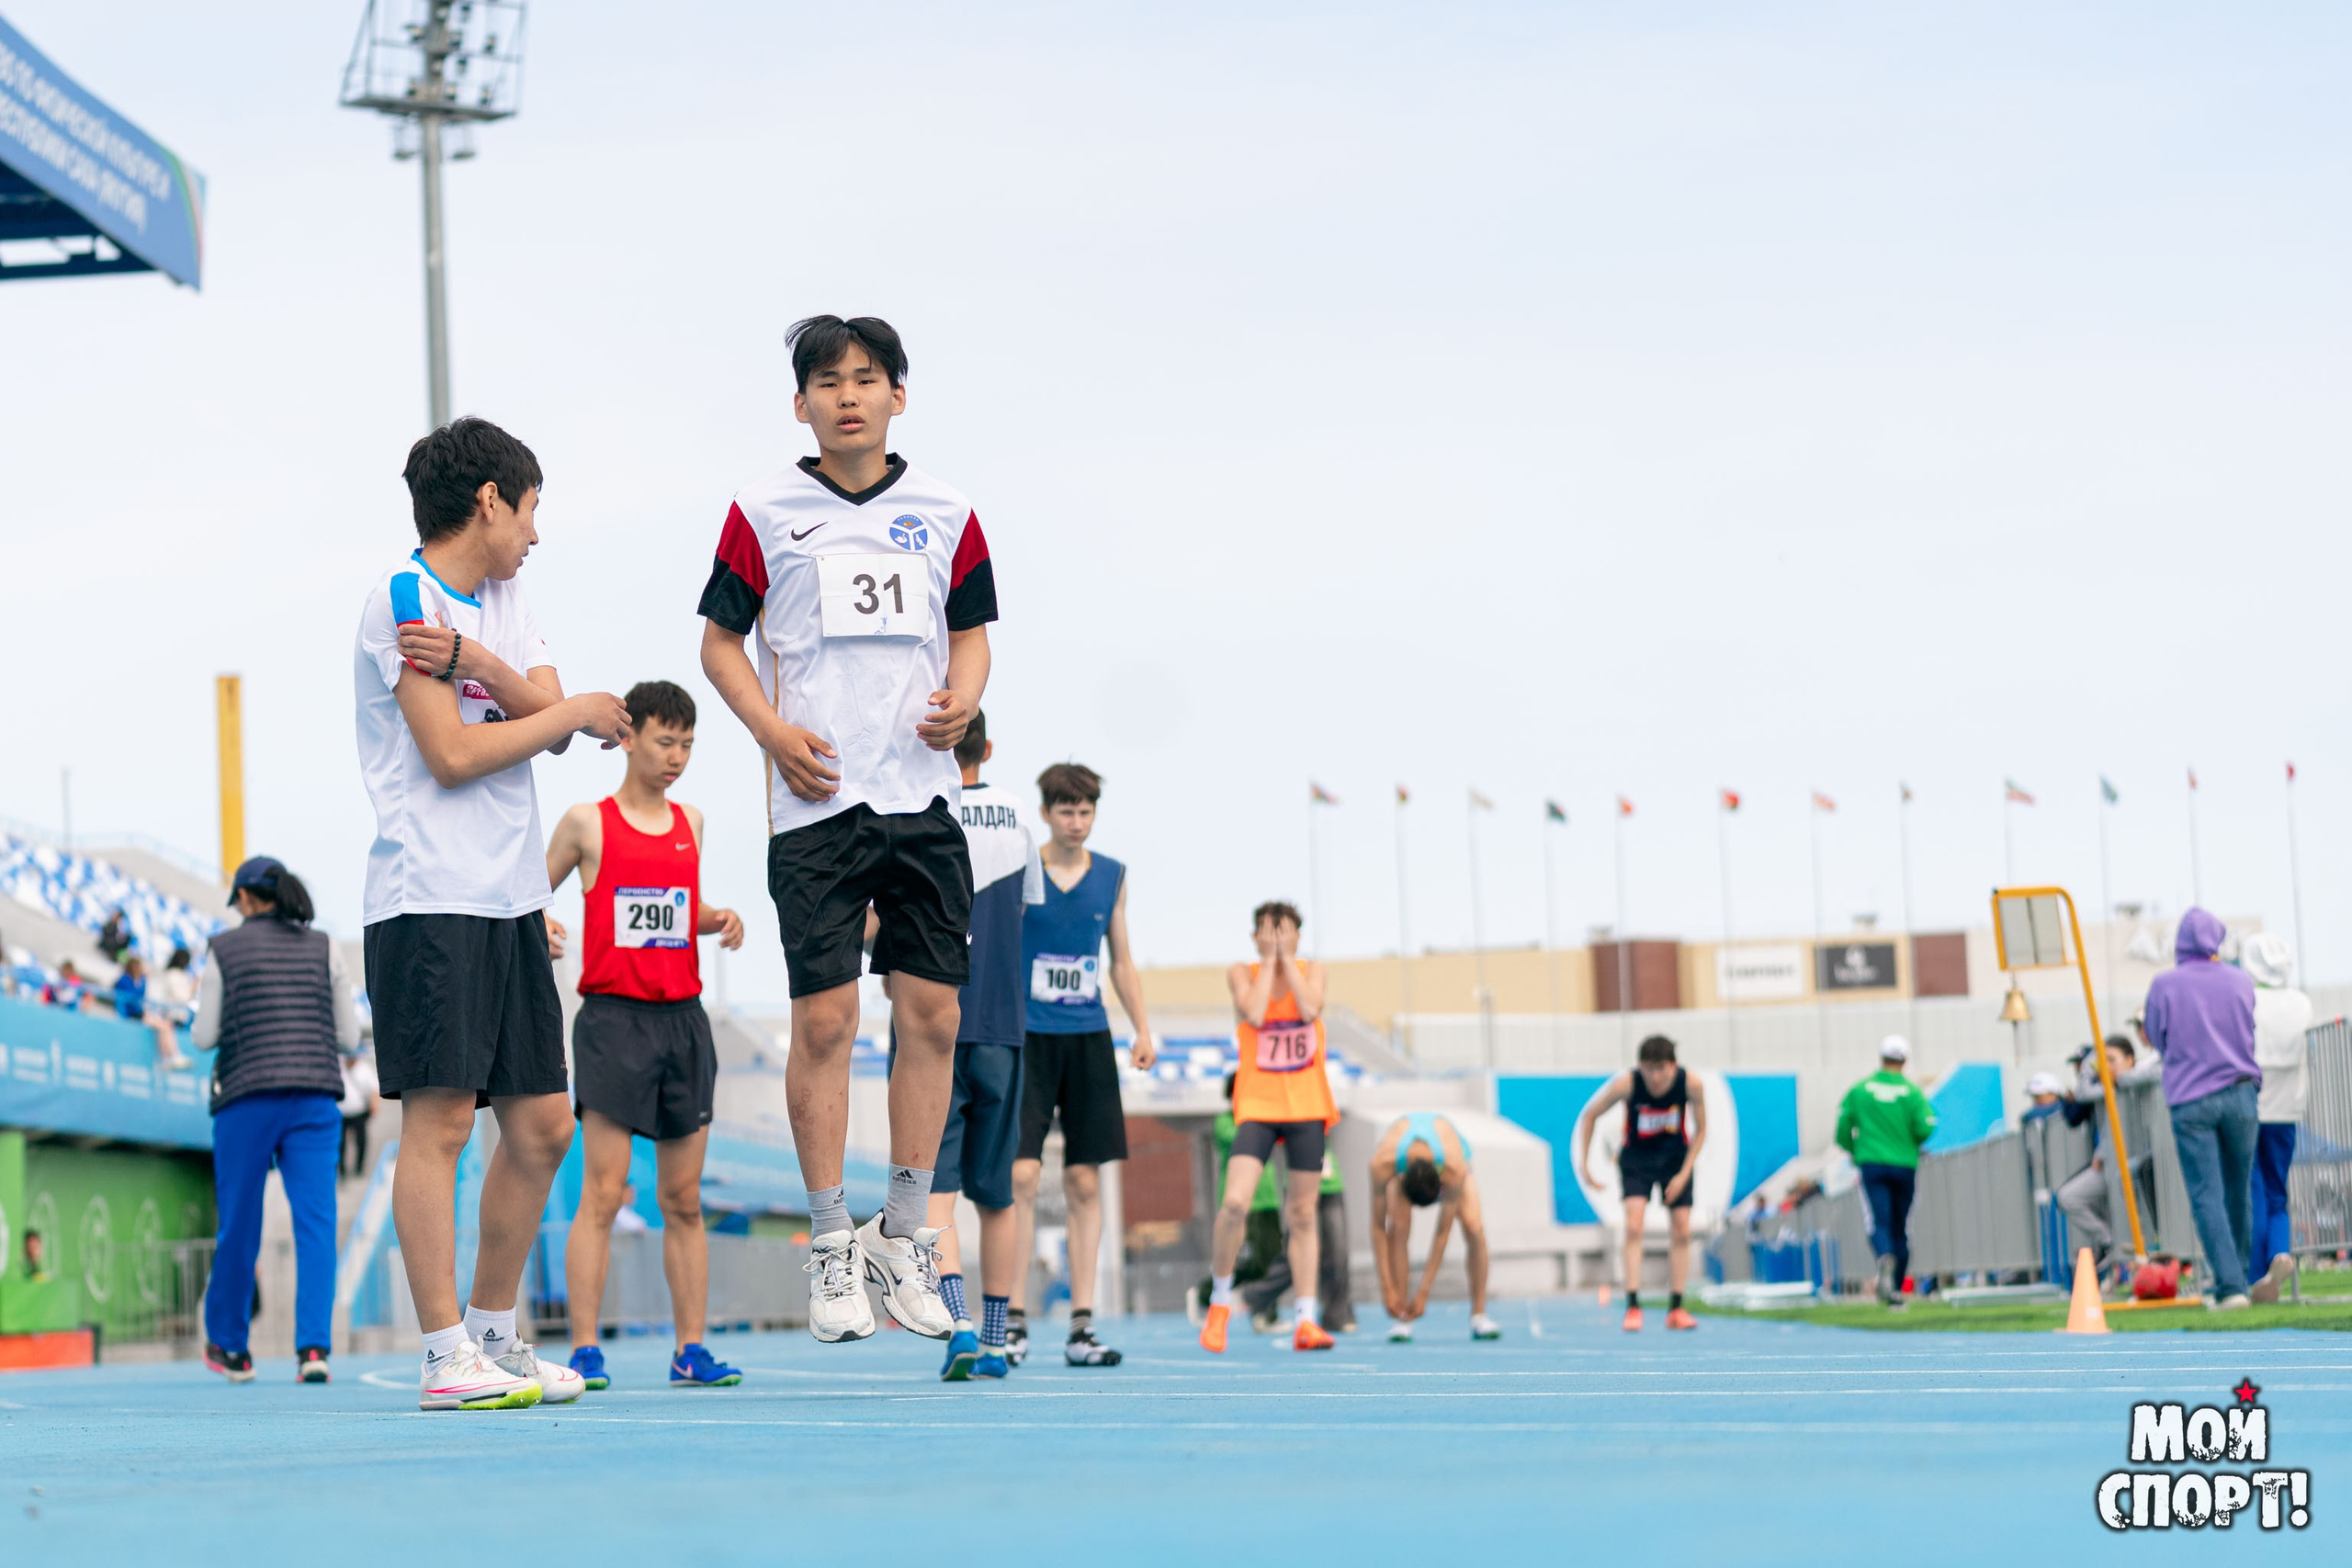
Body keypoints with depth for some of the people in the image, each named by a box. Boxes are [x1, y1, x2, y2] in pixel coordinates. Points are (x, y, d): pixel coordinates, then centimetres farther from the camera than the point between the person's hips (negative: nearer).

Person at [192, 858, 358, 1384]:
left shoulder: (225, 949, 3)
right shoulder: (324, 948, 8)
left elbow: (205, 1037, 3)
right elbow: (348, 1037, 8)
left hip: (247, 1101, -1)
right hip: (314, 1101, 1)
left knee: (239, 1227, 10)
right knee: (316, 1223, -4)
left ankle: (229, 1345, 24)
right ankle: (313, 1344, -18)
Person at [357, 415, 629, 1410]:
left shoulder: (502, 600, 19)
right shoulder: (405, 595, -6)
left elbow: (552, 722, 4)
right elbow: (452, 753, -14)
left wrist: (478, 660, -13)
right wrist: (577, 711, -4)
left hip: (512, 899, 9)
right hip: (429, 899, -9)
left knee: (541, 1124, 9)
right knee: (440, 1120, -10)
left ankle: (496, 1332, 20)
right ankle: (446, 1356, -8)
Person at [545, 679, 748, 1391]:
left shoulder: (690, 823, 14)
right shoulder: (587, 823, 0)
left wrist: (720, 919, 7)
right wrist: (535, 927, -14)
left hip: (684, 1018, 5)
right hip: (614, 1017, -5)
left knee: (684, 1199, 6)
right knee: (603, 1192, -9)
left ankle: (691, 1349, 9)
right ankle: (584, 1349, -7)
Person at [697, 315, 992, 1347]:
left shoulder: (945, 513, 10)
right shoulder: (764, 512, 3)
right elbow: (721, 640, 8)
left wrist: (961, 699, -3)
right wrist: (772, 729, -8)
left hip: (923, 793, 3)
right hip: (816, 797, -3)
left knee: (932, 1011, 1)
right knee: (824, 1018, -6)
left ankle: (903, 1237, 13)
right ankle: (830, 1247, 5)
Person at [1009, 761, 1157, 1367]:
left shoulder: (1111, 876, 8)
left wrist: (1142, 1030, 7)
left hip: (1089, 1039, 3)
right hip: (1027, 1038, -3)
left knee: (1085, 1182, 2)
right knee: (1021, 1174, -11)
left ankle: (1081, 1326, 5)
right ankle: (1015, 1320, -5)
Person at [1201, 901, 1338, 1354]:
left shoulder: (1311, 970, 5)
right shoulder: (1242, 974, 1)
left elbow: (1310, 1009, -15)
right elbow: (1254, 1014, -18)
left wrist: (1287, 957, -9)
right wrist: (1268, 960, -10)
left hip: (1307, 1106, 2)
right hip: (1258, 1106, -2)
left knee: (1302, 1214, 3)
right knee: (1235, 1203, -18)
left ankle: (1306, 1320, 6)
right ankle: (1220, 1301, 2)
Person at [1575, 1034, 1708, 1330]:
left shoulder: (1691, 1084, -23)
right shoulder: (1626, 1083, -27)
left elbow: (1700, 1130, -6)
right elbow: (1589, 1116, -11)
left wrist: (1684, 1174, -11)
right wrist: (1583, 1162, -11)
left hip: (1676, 1158, 2)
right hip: (1636, 1158, -2)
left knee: (1681, 1231, -1)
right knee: (1634, 1225, -18)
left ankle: (1676, 1308, 8)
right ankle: (1632, 1306, -19)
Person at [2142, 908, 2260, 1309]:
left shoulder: (2164, 985, -5)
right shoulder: (2240, 981, 3)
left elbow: (2156, 1038, 6)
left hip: (2189, 1099, -2)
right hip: (2240, 1094, 2)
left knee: (2206, 1196, -3)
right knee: (2238, 1190, 15)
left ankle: (2230, 1286, -11)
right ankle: (2235, 1272, 26)